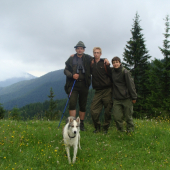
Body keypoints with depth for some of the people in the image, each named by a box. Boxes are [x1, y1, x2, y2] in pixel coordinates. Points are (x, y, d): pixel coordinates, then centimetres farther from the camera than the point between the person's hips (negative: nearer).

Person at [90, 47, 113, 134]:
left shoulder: (104, 63, 0)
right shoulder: (91, 63, 8)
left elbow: (110, 75, 0)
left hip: (107, 90, -2)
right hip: (98, 91, 3)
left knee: (107, 111, 3)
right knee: (93, 110, -3)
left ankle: (106, 128, 19)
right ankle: (97, 127, 16)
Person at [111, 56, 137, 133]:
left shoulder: (125, 72, -9)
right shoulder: (112, 72, 4)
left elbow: (131, 85, -9)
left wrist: (134, 97, -9)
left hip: (127, 98, -4)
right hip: (116, 99, 4)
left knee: (128, 116, 5)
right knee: (117, 116, 2)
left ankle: (130, 131, 23)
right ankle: (120, 130, 20)